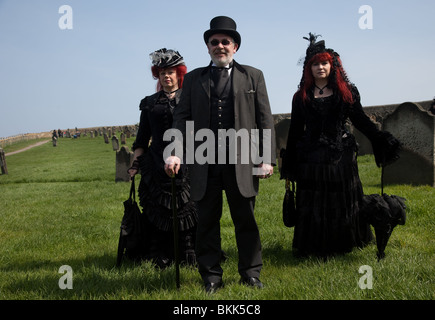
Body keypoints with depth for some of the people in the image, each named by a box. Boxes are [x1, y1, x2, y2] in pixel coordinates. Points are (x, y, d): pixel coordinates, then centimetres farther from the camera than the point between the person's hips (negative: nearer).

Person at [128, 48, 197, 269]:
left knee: (188, 212, -2)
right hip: (157, 167, 2)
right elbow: (142, 138, 15)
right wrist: (136, 163, 6)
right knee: (158, 214, 4)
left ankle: (190, 257, 9)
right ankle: (159, 259, 13)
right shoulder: (149, 103, 14)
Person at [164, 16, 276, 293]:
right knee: (207, 221, 7)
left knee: (246, 220, 6)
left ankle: (251, 274, 21)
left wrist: (267, 158, -3)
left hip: (242, 163, -1)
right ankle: (211, 277, 19)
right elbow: (182, 117, 8)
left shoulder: (253, 76, 11)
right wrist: (175, 152, -7)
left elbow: (265, 120, 6)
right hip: (205, 163, 1)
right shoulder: (194, 78, 14)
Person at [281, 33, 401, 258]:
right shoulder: (301, 97, 5)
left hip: (341, 156, 0)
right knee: (313, 206, 3)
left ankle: (341, 246, 21)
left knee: (343, 203, 5)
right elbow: (295, 131, 8)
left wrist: (382, 141, -5)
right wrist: (289, 167, 8)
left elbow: (360, 120, 6)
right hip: (311, 159, 0)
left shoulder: (347, 92, 5)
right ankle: (316, 249, 15)